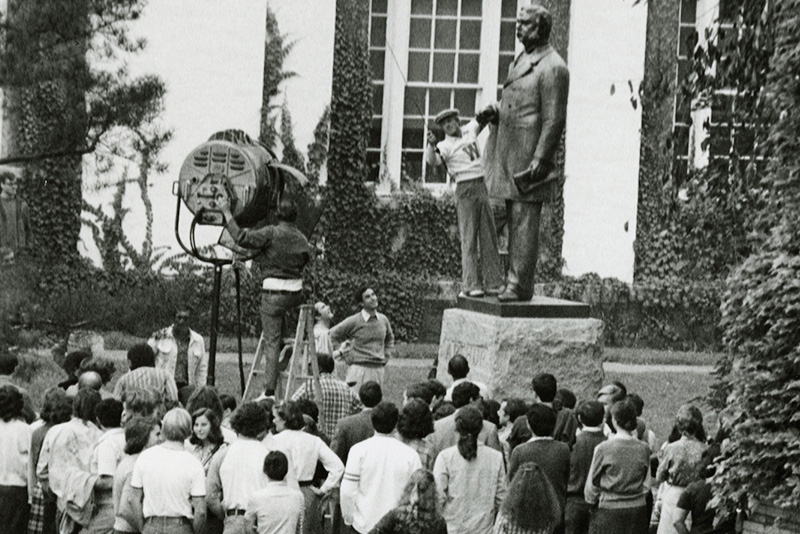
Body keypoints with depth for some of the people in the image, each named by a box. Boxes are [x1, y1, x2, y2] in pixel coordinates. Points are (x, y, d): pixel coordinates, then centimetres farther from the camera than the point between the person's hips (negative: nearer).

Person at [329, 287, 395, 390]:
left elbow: (390, 338, 28)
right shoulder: (353, 321, -6)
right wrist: (348, 357, -1)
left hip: (378, 369, 5)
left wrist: (386, 357, 14)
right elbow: (333, 336, 2)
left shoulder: (383, 319, 9)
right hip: (359, 369, -5)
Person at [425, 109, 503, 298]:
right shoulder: (445, 146, -2)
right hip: (465, 190, -5)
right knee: (469, 238, -9)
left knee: (488, 237, 3)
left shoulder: (469, 130, 15)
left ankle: (492, 283, 4)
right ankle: (471, 285, -12)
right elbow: (433, 160, -21)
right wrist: (431, 145, -40)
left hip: (483, 187, 5)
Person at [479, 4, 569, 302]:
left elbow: (554, 120, -15)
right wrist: (494, 111, 8)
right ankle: (513, 281, 16)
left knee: (525, 223, -10)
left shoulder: (552, 68, -11)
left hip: (529, 160, -9)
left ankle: (520, 286, -10)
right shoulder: (519, 62, 19)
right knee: (514, 223, 12)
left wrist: (540, 160, -21)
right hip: (509, 158, 10)